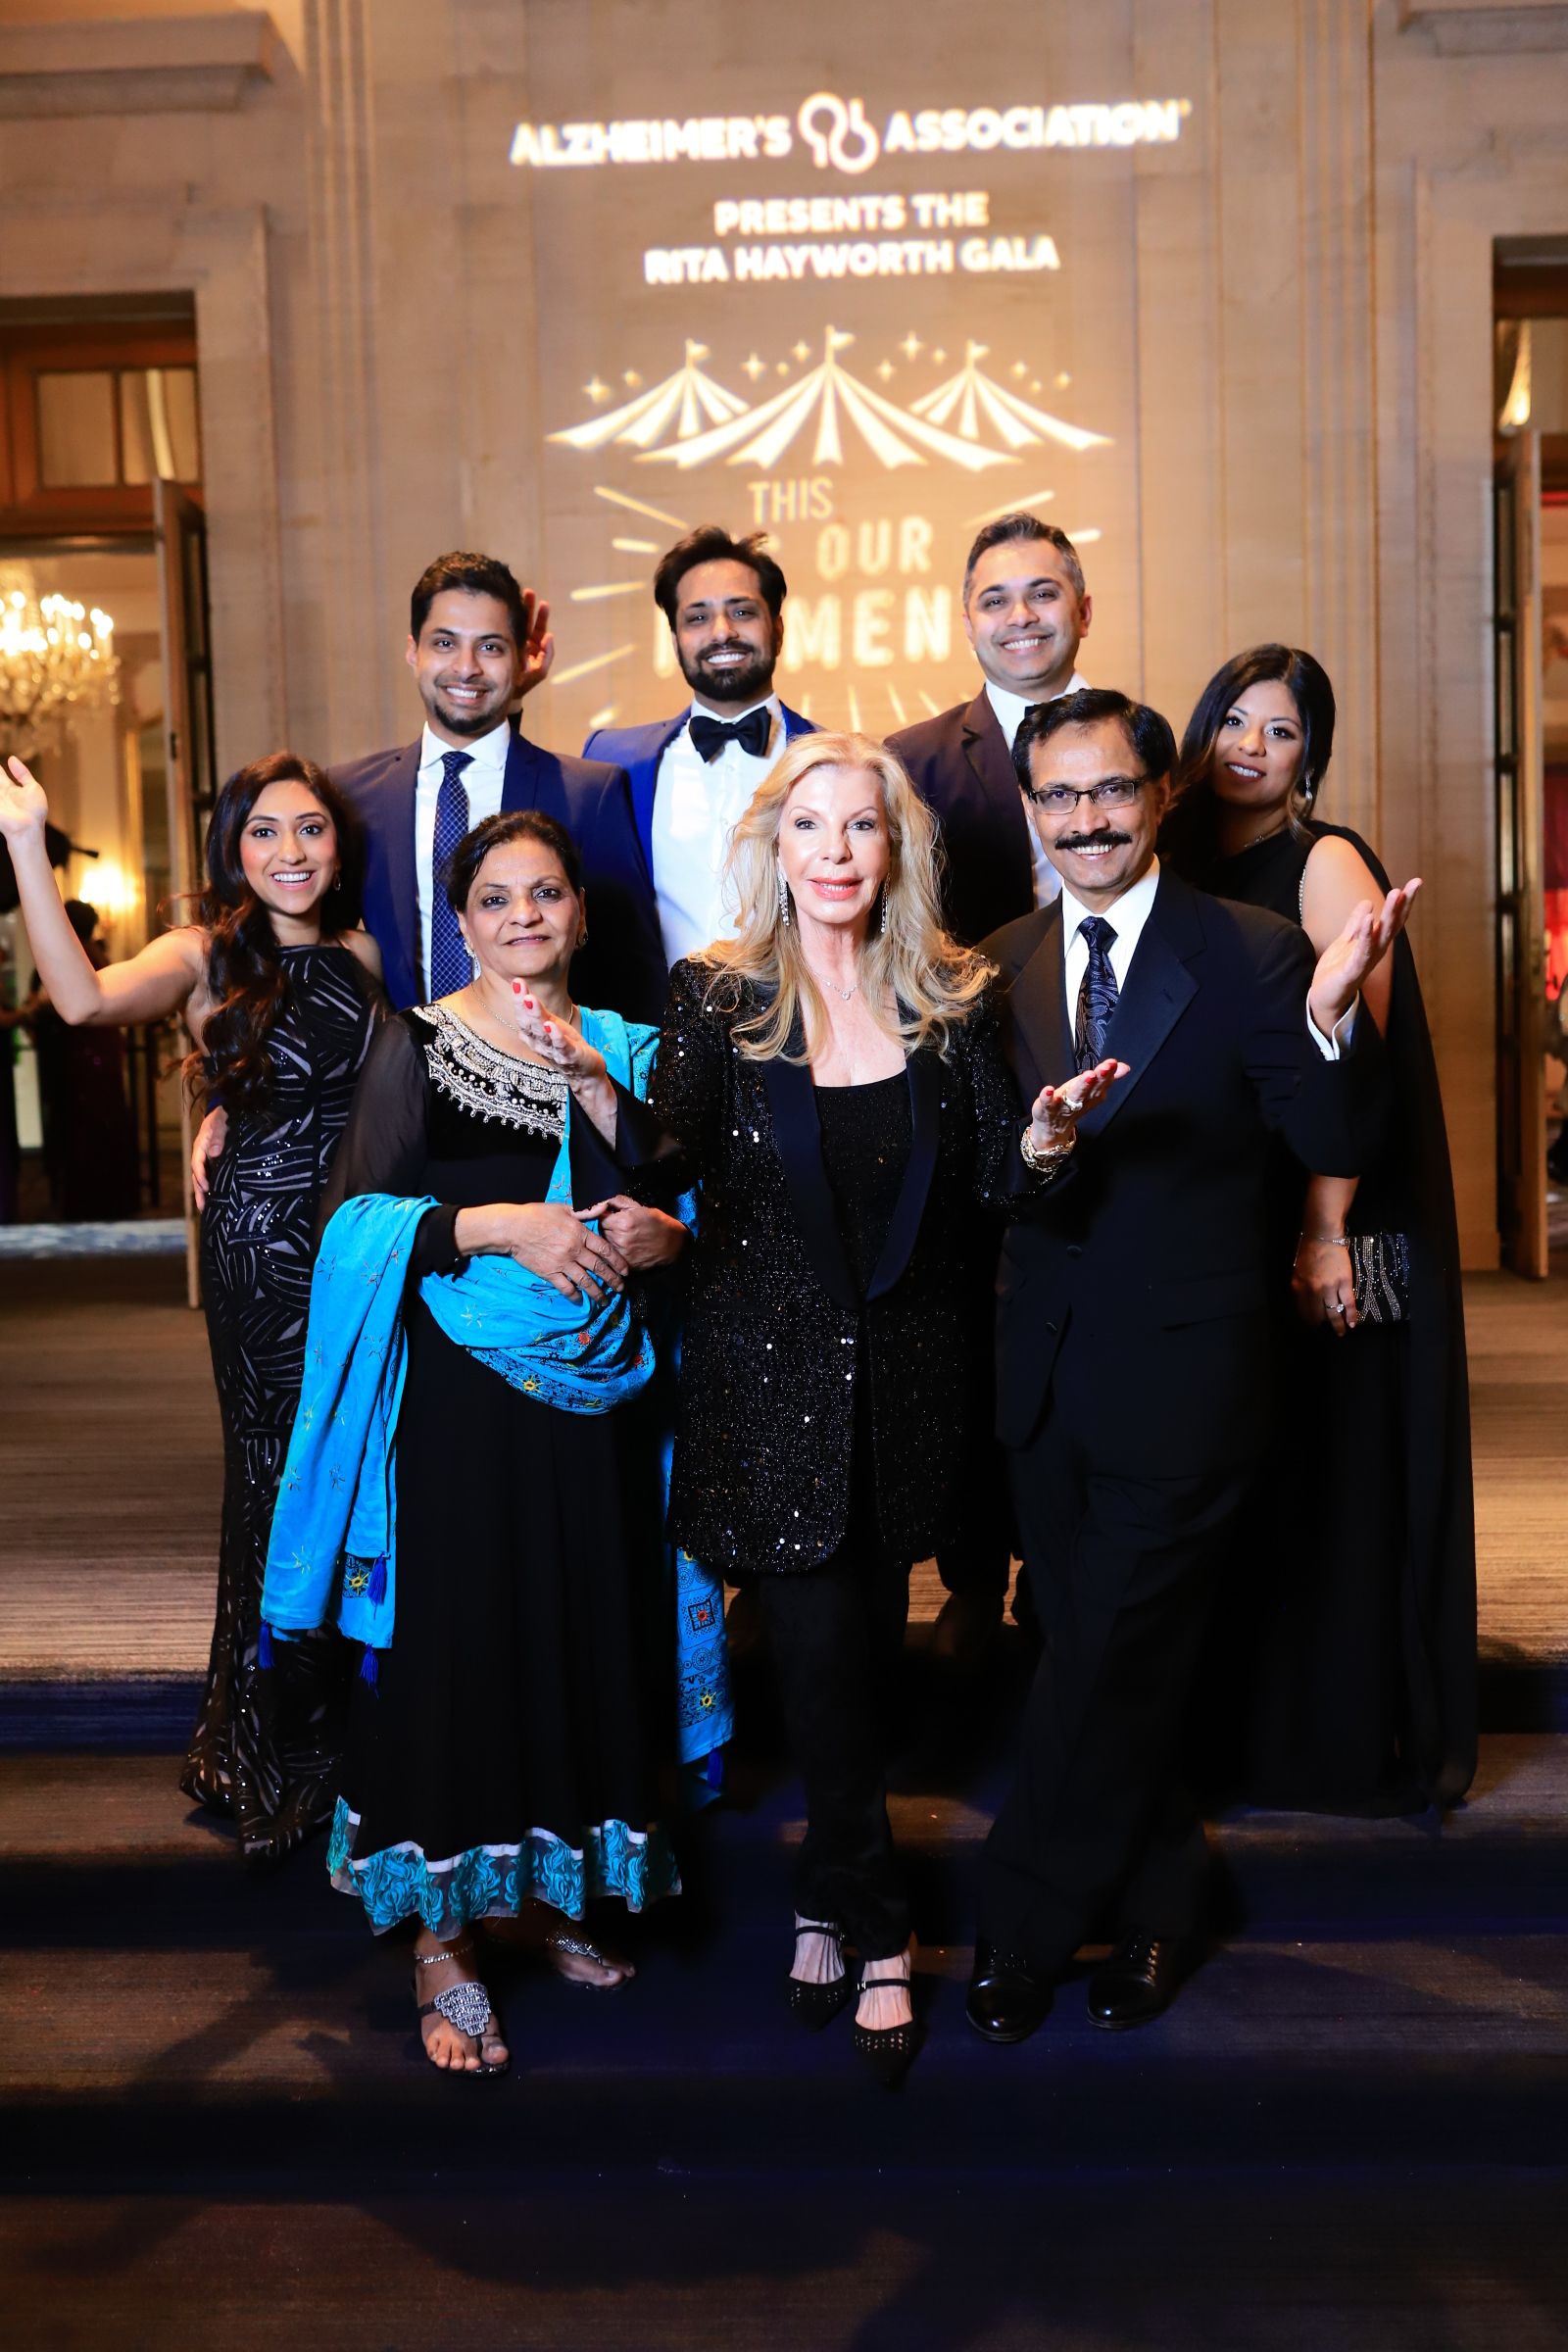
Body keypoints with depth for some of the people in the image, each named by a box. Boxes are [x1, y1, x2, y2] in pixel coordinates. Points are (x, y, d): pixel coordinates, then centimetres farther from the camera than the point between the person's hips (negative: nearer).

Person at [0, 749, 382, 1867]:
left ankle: (355, 1740, 29)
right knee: (281, 1484, 4)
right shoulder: (207, 956, -4)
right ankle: (278, 1760, 23)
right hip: (261, 1248, -4)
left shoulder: (364, 954, 9)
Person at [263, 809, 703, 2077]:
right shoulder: (419, 1045, 0)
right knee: (455, 1645, -2)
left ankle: (562, 1891, 27)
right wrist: (502, 1225, -20)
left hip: (597, 1398, 4)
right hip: (460, 1397, -3)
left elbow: (674, 1216, 3)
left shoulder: (624, 1050, 10)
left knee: (588, 1638, 8)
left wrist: (598, 1096, -11)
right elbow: (361, 1219, -8)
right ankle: (442, 1939, 11)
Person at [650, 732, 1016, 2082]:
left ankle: (825, 1903, 34)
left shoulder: (950, 998, 4)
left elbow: (988, 1185, 2)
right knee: (826, 1652, -3)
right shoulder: (716, 996, -2)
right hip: (774, 1372, -2)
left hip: (908, 1372, 3)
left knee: (869, 1643, 12)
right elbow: (668, 1157, -12)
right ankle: (879, 1936, 16)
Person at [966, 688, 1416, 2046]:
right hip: (1045, 1368, 5)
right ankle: (1157, 1895, 36)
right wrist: (1036, 1151, -23)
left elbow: (1339, 1149, -12)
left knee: (1110, 1665, 4)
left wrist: (1329, 1016, -29)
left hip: (1181, 1373, -5)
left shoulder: (1252, 954, -8)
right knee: (1096, 1660, 16)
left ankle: (1022, 1929, 22)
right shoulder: (1004, 968, 5)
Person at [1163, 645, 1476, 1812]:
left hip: (1335, 1232, -6)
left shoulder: (1326, 863, -6)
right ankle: (1244, 1722, 24)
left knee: (1338, 1476, 1)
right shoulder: (1192, 868, 12)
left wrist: (1325, 1228, -21)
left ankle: (1355, 1737, 15)